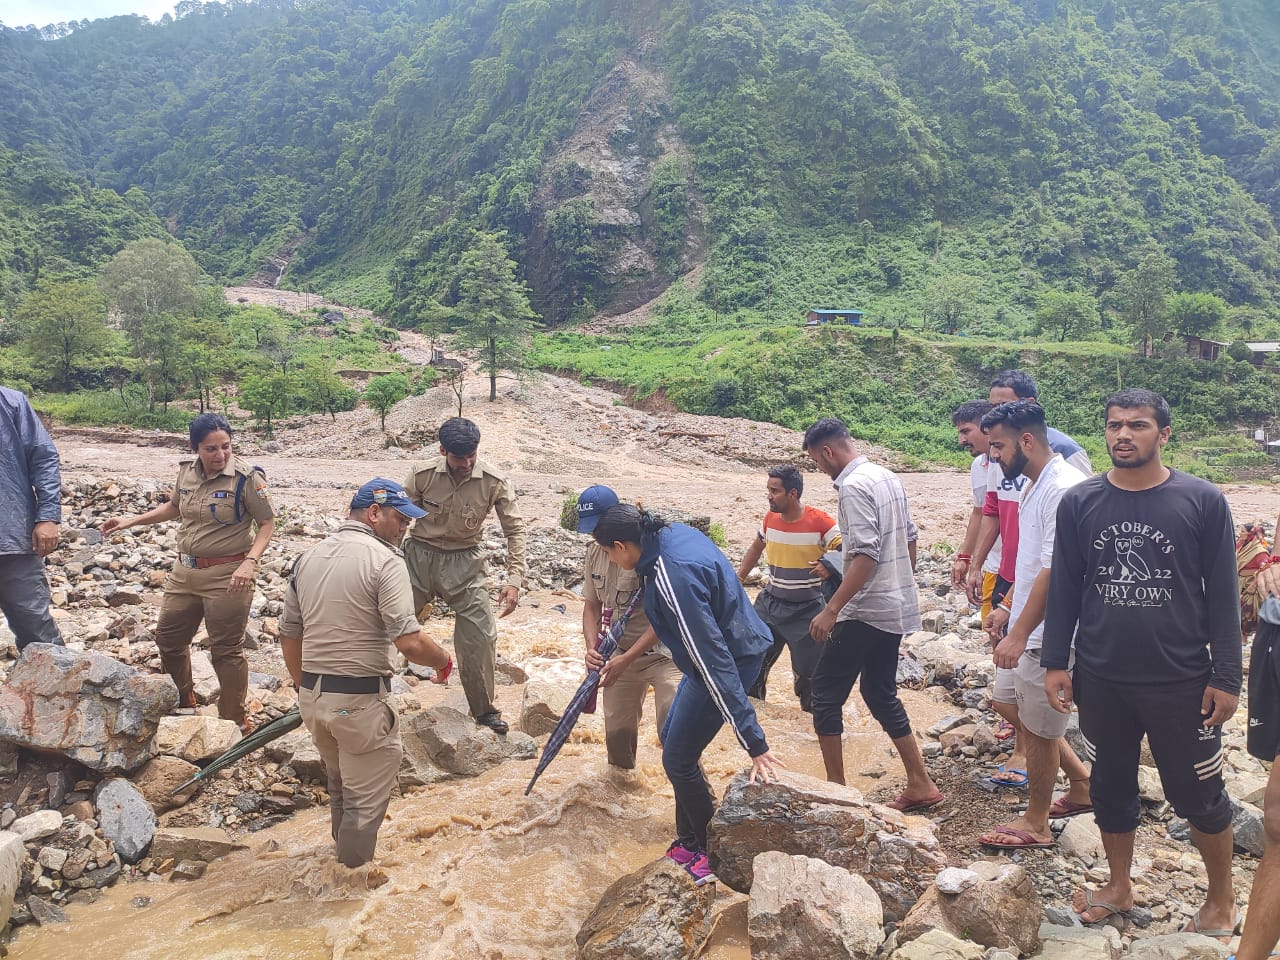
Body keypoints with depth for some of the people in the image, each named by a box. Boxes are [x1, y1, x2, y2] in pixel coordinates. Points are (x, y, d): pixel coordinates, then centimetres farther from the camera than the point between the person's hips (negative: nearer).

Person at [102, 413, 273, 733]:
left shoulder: (246, 477, -17)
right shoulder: (186, 471, 3)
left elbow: (267, 523, -14)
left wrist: (249, 562, -27)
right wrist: (131, 521, 18)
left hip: (227, 576, -7)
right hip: (185, 570, 7)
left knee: (226, 650, 1)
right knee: (168, 638, 18)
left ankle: (234, 722, 17)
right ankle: (182, 704, 42)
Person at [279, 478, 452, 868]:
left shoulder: (308, 558, 7)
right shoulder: (384, 560, -15)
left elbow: (289, 634, 13)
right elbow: (409, 642, -23)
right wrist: (444, 662, -4)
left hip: (312, 699, 8)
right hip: (361, 701, -8)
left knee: (340, 786, 28)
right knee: (366, 801, 9)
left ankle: (345, 856, 46)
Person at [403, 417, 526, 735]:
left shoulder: (494, 483, -14)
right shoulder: (421, 476, -14)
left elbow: (514, 530, -9)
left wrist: (514, 579, -18)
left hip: (464, 564, 0)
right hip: (419, 557, 0)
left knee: (481, 637, -3)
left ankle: (484, 709, 17)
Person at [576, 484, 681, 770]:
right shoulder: (595, 552, 1)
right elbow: (592, 606, 8)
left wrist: (626, 660, -24)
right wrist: (592, 648, -11)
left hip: (661, 651, -6)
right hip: (620, 654, 6)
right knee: (617, 730, 13)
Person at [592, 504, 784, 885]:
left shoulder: (673, 578, -32)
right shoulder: (675, 532, -3)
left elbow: (715, 661, -32)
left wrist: (754, 743, -30)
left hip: (732, 661, -10)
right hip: (740, 645, 10)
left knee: (678, 760, 1)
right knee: (672, 738, 20)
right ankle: (691, 842, 34)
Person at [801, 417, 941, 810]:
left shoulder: (854, 486, -17)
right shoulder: (888, 478, 11)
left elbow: (866, 555, -25)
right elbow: (910, 541, 17)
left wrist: (831, 610, -23)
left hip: (866, 611, -9)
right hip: (896, 607, 10)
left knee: (825, 693, 1)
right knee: (881, 693, 17)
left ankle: (836, 789, 6)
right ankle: (920, 784, 21)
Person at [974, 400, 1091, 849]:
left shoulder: (1063, 489, -23)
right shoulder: (1034, 485, 9)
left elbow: (1054, 571, -26)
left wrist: (1019, 633, -24)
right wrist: (1007, 607, 15)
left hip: (1048, 633, -10)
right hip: (1026, 624, 10)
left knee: (1038, 727, 4)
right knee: (1009, 701, 21)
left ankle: (1035, 824, 23)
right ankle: (1081, 783, 35)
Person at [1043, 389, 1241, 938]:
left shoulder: (1203, 501, -7)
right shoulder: (1079, 503, -1)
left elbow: (1222, 595, -4)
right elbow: (1064, 587, 4)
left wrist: (1226, 676, -5)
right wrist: (1055, 662, 2)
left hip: (1181, 681, -2)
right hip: (1100, 680, 2)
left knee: (1197, 793, 9)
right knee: (1112, 785, 16)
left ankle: (1221, 899, 33)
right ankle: (1119, 886, 36)